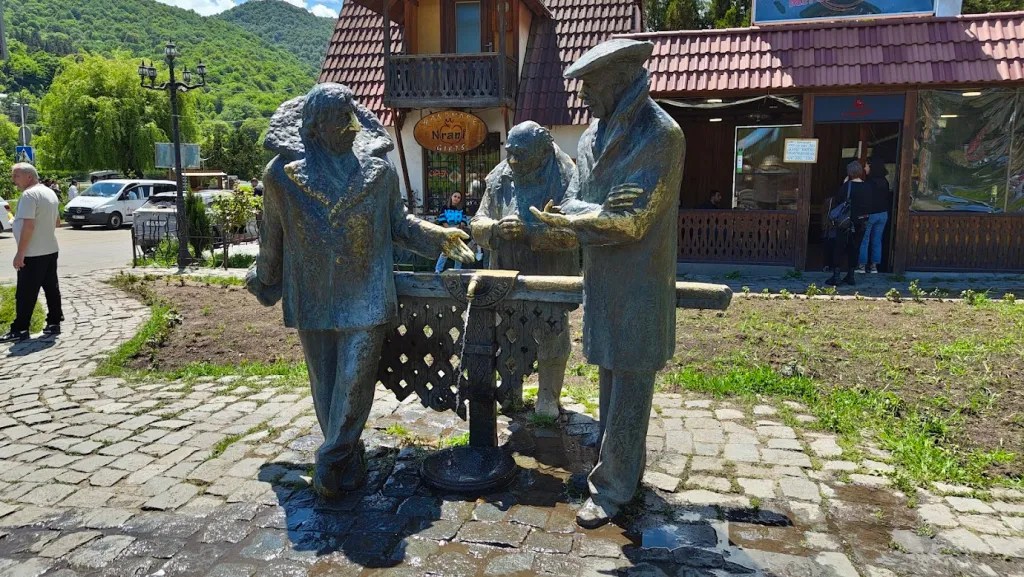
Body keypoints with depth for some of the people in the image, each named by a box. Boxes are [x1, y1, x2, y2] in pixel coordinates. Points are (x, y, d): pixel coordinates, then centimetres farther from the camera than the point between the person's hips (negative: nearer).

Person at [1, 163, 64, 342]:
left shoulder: (29, 195, -16)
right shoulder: (50, 192, 12)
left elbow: (28, 225, -22)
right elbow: (57, 220, 23)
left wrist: (20, 253, -20)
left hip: (33, 254, -9)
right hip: (51, 250, 9)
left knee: (25, 293, -3)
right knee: (51, 288, 12)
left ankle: (20, 329, 2)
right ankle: (54, 323, 16)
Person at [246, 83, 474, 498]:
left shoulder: (378, 168, -1)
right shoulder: (282, 173, -2)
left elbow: (398, 222, 10)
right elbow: (272, 235, 10)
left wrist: (437, 237, -3)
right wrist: (265, 281, 21)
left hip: (365, 296, -1)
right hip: (313, 296, 1)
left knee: (355, 379, -5)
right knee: (325, 384, 10)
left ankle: (331, 463, 10)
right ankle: (349, 463, 27)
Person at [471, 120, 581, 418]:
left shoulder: (565, 180, -11)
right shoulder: (500, 179, 2)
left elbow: (573, 232, -19)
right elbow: (478, 223, 3)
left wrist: (528, 229, -28)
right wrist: (496, 228, -19)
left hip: (550, 277, -3)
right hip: (508, 274, 4)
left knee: (551, 335, 8)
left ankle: (548, 396, 26)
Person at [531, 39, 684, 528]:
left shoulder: (660, 135, -16)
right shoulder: (594, 136, 8)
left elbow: (628, 218, -19)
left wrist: (568, 220, -10)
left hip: (638, 286, -8)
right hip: (603, 280, 8)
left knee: (628, 389, 3)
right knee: (611, 381, 17)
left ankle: (612, 487, 15)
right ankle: (625, 467, 34)